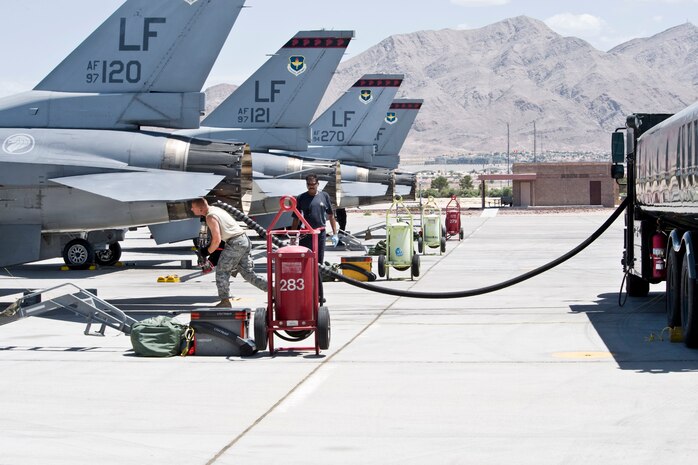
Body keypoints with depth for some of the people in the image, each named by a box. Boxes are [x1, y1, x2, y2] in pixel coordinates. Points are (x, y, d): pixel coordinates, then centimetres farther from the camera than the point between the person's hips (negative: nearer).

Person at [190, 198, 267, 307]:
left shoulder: (210, 218, -12)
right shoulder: (215, 209, 18)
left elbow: (217, 240, -18)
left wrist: (208, 251, -1)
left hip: (235, 243, -9)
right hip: (244, 240, 9)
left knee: (221, 271, -1)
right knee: (248, 273, 11)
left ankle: (225, 301, -4)